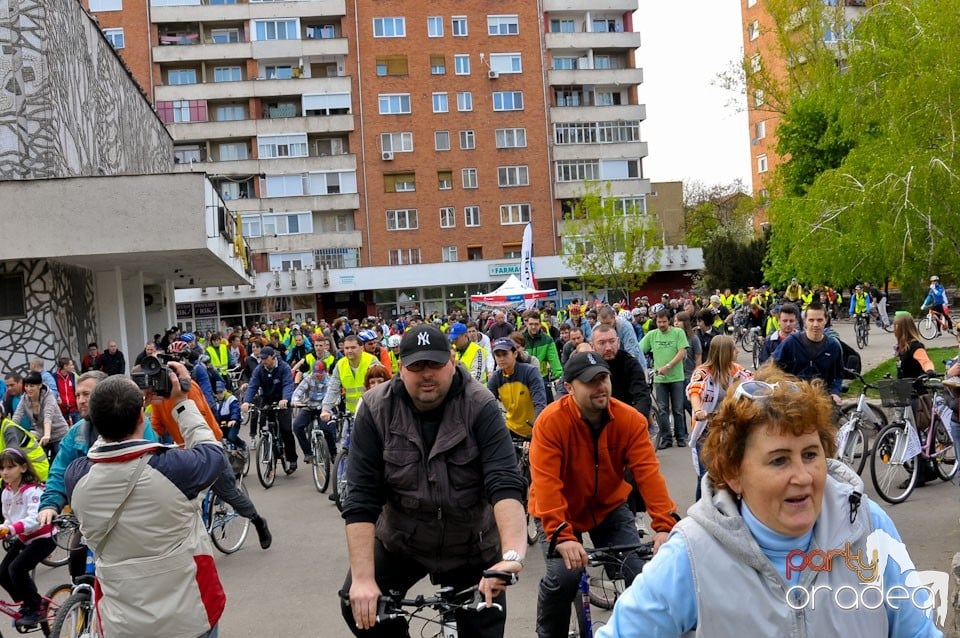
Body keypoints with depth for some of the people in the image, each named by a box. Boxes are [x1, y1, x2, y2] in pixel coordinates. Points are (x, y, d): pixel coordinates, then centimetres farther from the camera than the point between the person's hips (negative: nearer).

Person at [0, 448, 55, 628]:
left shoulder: (32, 490, -22)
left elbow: (35, 519, -33)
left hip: (42, 537, -8)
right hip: (23, 538, 8)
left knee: (17, 568, -22)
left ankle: (37, 608, -5)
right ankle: (26, 605, 23)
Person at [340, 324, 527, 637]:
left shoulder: (480, 406, -19)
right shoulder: (376, 409, -16)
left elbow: (505, 484, -30)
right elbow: (361, 498, -19)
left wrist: (512, 555, -46)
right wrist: (363, 578, -29)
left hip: (471, 545, -1)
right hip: (400, 541, 1)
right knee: (358, 607, -13)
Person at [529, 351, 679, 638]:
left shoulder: (631, 420, -17)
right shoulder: (550, 421, -26)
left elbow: (648, 472, -23)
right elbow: (546, 483, -31)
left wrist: (664, 525, -35)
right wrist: (562, 536, -40)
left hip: (609, 508, 3)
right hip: (560, 512, -3)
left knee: (640, 574, -8)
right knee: (563, 577, -21)